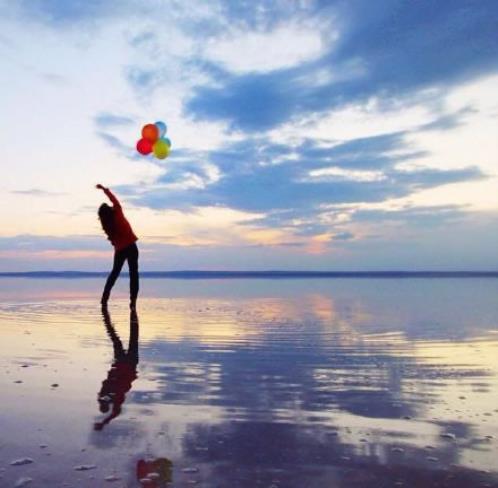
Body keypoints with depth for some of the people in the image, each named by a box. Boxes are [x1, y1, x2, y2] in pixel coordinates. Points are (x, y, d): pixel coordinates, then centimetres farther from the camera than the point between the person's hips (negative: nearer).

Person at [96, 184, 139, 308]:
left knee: (115, 271, 22)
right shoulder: (117, 213, -9)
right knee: (133, 273, 1)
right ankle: (133, 300, -8)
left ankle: (104, 297, 23)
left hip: (119, 249, 3)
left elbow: (112, 239, 5)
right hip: (130, 247, -3)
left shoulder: (106, 225, -2)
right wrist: (104, 189, 16)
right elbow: (114, 199, 4)